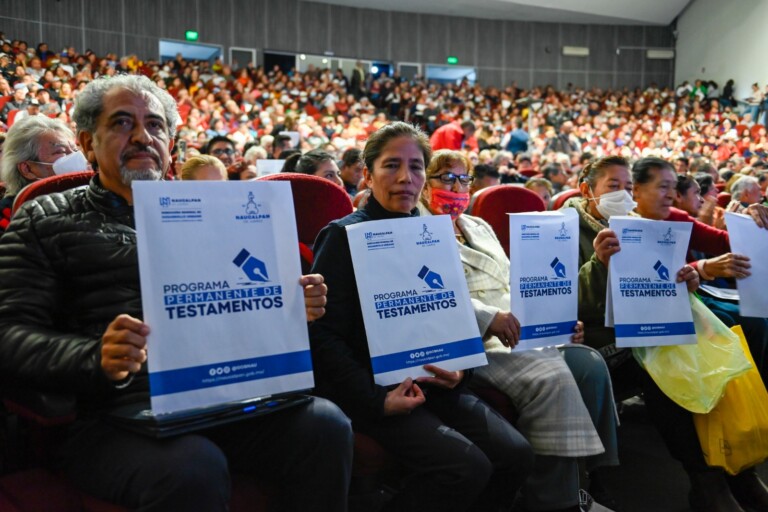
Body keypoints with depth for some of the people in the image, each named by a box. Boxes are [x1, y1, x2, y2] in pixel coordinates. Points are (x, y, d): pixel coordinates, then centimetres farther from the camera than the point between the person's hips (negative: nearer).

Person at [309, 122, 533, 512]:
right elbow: (323, 334, -13)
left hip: (434, 384, 7)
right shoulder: (344, 236, -6)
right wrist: (375, 399, -20)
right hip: (376, 386, -6)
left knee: (516, 455, -7)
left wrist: (459, 368, -3)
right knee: (467, 466, -23)